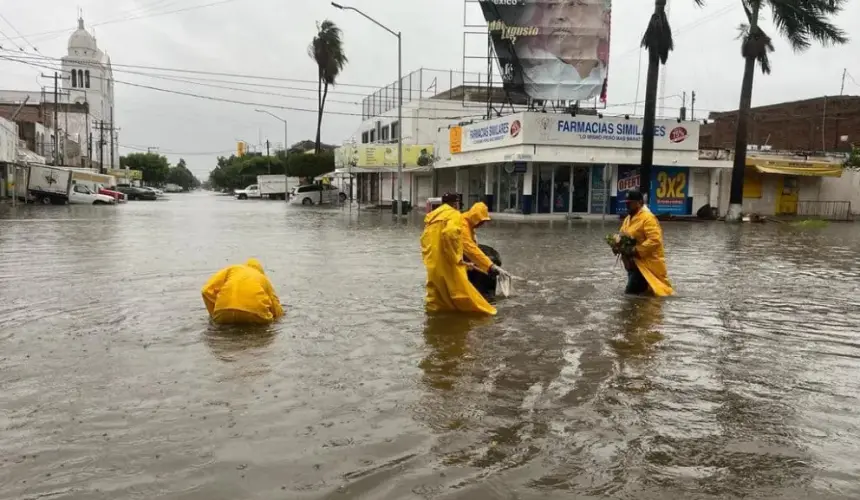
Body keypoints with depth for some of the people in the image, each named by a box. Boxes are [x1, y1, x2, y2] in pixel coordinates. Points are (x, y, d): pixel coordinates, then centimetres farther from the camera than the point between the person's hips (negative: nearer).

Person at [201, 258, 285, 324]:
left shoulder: (231, 269, 28)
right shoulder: (263, 278, 29)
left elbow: (207, 291, 15)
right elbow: (277, 312, 25)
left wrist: (214, 315, 25)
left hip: (225, 314, 1)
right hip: (255, 315, -1)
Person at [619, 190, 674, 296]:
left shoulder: (648, 218, -17)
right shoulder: (628, 218, 12)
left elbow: (655, 240, -27)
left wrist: (636, 251, -26)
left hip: (646, 264, -10)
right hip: (632, 263, 10)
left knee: (630, 293, -13)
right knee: (631, 292, 16)